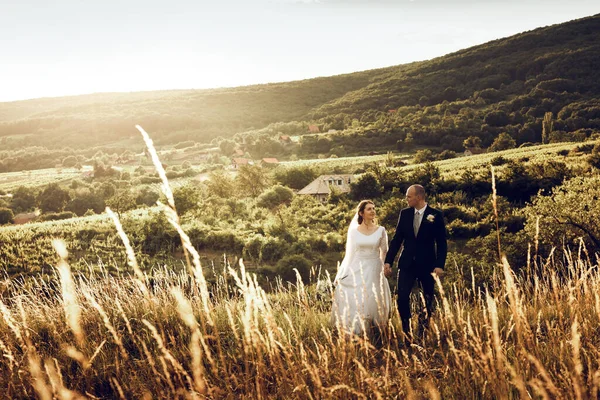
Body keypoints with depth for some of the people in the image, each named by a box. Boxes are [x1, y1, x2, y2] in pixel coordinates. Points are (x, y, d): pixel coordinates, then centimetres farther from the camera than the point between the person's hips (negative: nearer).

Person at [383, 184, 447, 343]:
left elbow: (441, 243, -6)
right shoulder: (404, 213, 3)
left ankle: (423, 332, 25)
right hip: (407, 263, 2)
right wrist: (388, 261, 1)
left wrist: (440, 265, -14)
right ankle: (407, 332, 6)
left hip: (427, 264, -2)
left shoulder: (435, 215, -7)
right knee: (402, 299, -8)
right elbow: (397, 239, 6)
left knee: (428, 300, 8)